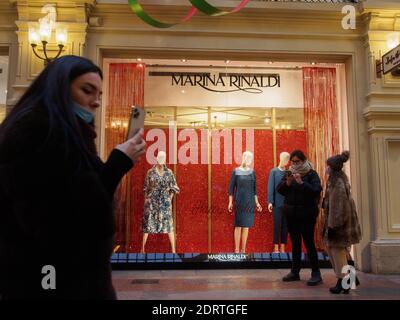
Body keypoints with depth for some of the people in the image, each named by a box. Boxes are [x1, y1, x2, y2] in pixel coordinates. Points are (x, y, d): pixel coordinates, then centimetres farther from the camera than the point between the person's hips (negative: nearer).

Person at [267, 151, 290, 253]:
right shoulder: (274, 171, -1)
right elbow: (270, 187, -4)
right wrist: (270, 202, -9)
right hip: (277, 202, -2)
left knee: (285, 225, 7)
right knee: (277, 224, 2)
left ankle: (282, 247, 15)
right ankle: (276, 247, 10)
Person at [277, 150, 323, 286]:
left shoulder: (311, 174, -5)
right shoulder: (289, 173, 9)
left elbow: (317, 190, -18)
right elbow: (279, 189, 2)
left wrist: (301, 182, -25)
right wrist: (287, 183, -16)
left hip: (306, 214, -5)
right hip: (291, 213, 5)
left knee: (309, 243, -3)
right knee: (295, 243, 12)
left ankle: (316, 273, 7)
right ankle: (295, 272, 20)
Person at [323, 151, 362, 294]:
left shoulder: (337, 183, -20)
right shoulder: (339, 179, 11)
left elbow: (337, 207, -22)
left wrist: (332, 226, -20)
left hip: (339, 221, -10)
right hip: (341, 220, 10)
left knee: (337, 250, 1)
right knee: (331, 247, 17)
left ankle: (343, 283, 12)